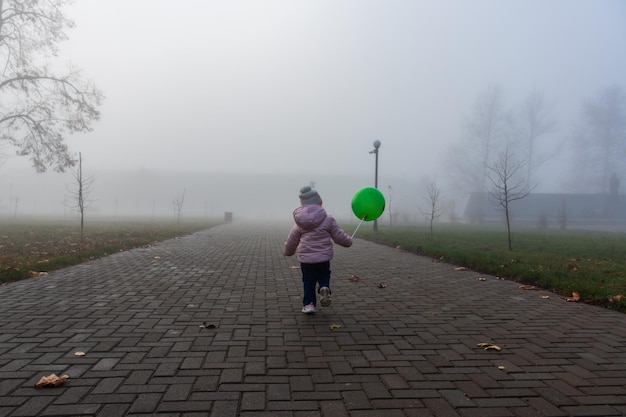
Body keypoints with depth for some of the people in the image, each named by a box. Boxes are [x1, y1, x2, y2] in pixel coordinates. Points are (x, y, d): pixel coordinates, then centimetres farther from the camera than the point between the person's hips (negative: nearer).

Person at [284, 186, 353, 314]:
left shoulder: (300, 223, -1)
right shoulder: (327, 219, -7)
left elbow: (291, 241, 9)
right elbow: (339, 236, 0)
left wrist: (287, 252, 29)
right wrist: (348, 241, 21)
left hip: (305, 258, 1)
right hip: (323, 257, -1)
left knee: (308, 282, 13)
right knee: (324, 276, 21)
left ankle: (308, 303, 7)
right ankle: (324, 288, -8)